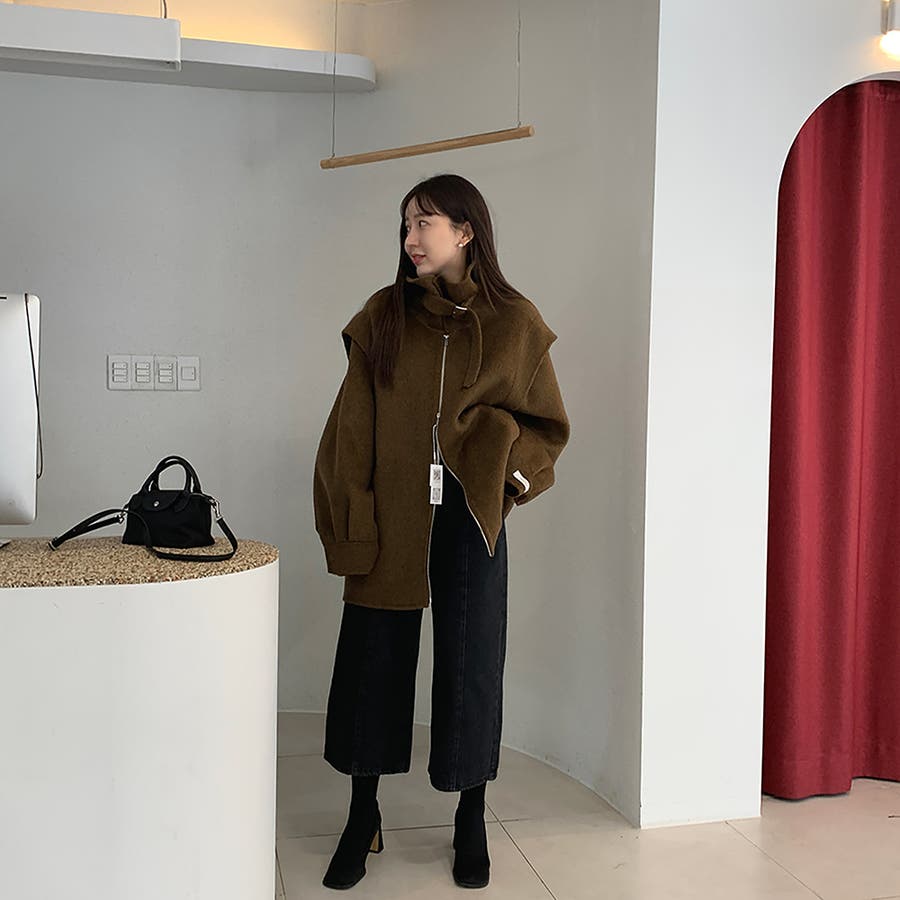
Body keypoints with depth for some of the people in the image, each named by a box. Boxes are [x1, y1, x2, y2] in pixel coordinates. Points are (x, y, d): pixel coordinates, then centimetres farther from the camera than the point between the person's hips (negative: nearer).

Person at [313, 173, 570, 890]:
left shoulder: (514, 323, 3)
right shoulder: (384, 317, 5)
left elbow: (548, 425, 8)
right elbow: (352, 427, 2)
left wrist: (501, 457, -12)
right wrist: (351, 524, -6)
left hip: (467, 516, -1)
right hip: (390, 516, 1)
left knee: (470, 663, 6)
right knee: (372, 661, 7)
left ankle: (472, 824, 26)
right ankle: (363, 821, 25)